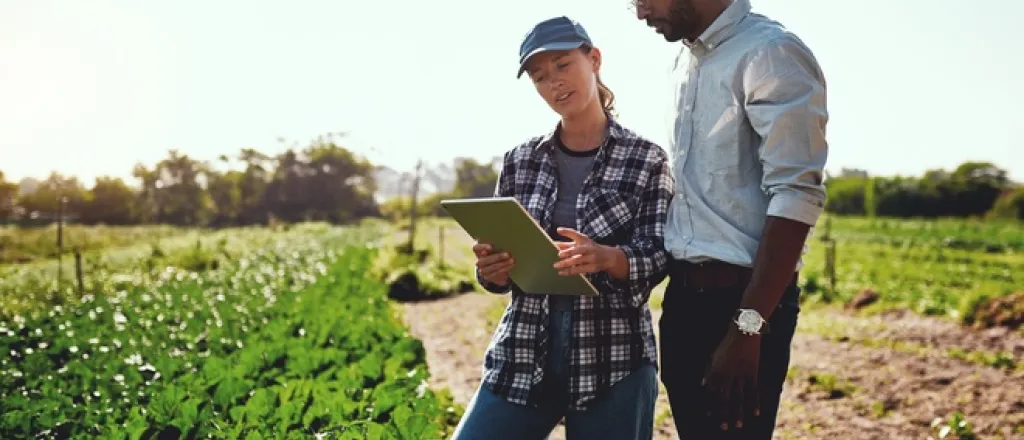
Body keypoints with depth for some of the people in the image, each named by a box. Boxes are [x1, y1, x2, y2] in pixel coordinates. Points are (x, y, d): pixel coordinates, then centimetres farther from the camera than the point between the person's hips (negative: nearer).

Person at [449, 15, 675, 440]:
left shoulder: (647, 159, 0)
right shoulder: (521, 160, 8)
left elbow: (657, 259, -6)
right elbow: (500, 271, 11)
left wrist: (605, 258, -26)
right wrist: (491, 269, -11)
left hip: (615, 358, -2)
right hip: (522, 353, 3)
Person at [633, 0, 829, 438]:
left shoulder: (771, 53, -11)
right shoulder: (685, 61, 14)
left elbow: (796, 197, -18)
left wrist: (747, 327, -22)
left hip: (743, 299, -8)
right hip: (683, 296, 8)